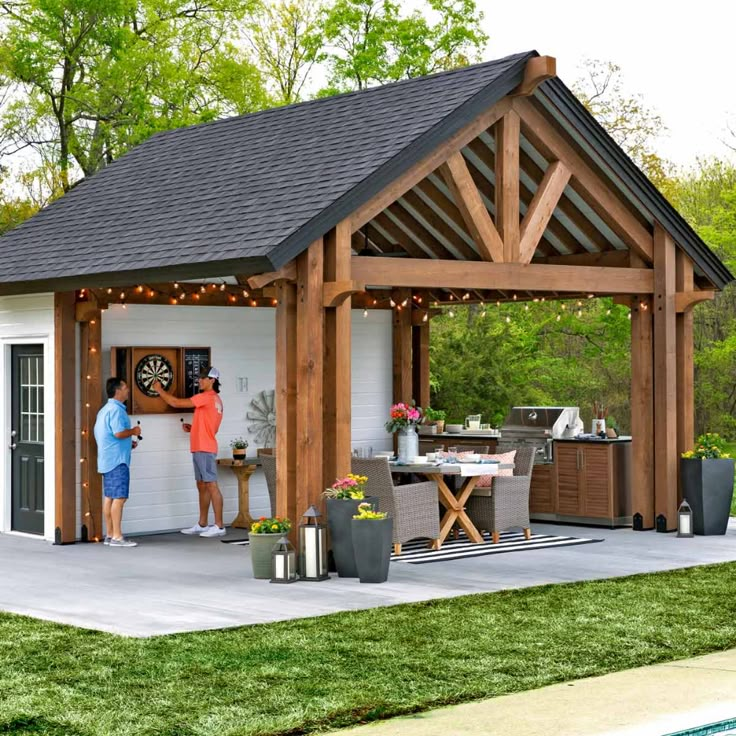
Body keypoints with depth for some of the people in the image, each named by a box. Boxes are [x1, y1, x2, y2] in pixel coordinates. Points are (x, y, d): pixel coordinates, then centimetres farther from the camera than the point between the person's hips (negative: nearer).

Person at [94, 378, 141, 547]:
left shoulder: (105, 410, 18)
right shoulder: (117, 409, -14)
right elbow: (119, 432, -26)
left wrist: (128, 442, 20)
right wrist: (133, 431, -6)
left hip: (107, 459, 10)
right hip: (117, 460, -10)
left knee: (109, 497, 10)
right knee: (119, 497, -10)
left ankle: (110, 534, 13)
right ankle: (117, 537, -12)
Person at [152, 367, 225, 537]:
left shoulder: (207, 397, -13)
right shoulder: (215, 399, 19)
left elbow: (176, 403, -12)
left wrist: (159, 389, -1)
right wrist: (193, 428, 12)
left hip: (205, 449, -10)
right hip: (200, 449, 10)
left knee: (211, 486, -10)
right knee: (202, 486, 12)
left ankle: (219, 526, -10)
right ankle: (202, 525, 16)